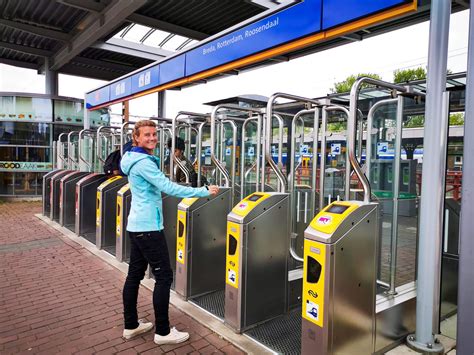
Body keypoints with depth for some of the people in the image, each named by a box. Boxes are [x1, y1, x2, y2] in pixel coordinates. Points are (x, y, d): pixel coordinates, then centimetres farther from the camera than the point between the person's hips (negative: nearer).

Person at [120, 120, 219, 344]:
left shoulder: (136, 159, 14)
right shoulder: (143, 162, -18)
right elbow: (168, 188, -24)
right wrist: (204, 192, -20)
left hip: (137, 225, 10)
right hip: (148, 226, -10)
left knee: (135, 274, 14)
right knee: (164, 276, -3)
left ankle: (130, 325, 26)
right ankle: (163, 332, 6)